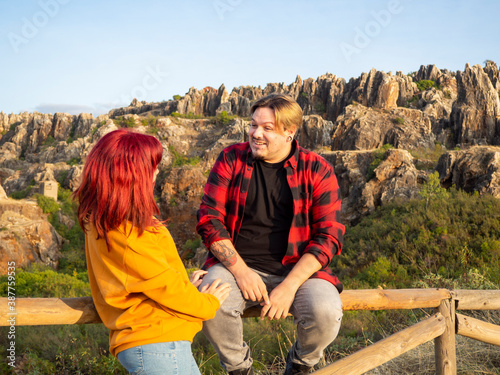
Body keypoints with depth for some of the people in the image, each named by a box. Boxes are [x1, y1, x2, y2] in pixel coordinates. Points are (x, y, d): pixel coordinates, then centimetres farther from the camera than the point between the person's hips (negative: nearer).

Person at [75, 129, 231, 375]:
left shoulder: (101, 222, 10)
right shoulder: (125, 231, -20)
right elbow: (163, 285, -17)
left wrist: (185, 285, 11)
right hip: (157, 345, -10)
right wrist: (207, 303, -3)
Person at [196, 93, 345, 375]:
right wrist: (240, 270, -13)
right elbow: (209, 219, 0)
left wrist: (289, 286, -16)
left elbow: (329, 235, -4)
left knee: (326, 313, -28)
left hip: (297, 269, 0)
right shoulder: (231, 159, 4)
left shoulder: (317, 170, 0)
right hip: (237, 264, 1)